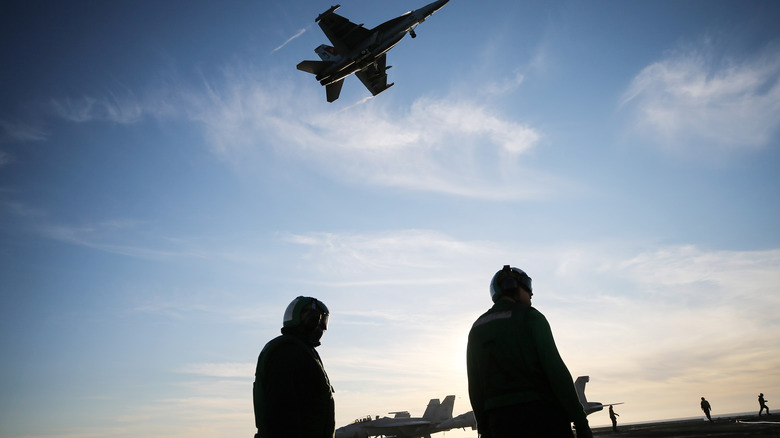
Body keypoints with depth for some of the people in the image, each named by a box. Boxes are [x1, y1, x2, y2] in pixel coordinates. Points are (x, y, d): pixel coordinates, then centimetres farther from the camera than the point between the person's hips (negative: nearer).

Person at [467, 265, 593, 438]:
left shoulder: (477, 329, 12)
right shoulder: (530, 317, -3)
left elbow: (475, 388, 11)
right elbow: (556, 370, -11)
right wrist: (580, 421, -8)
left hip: (501, 423, 5)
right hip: (542, 414, -5)